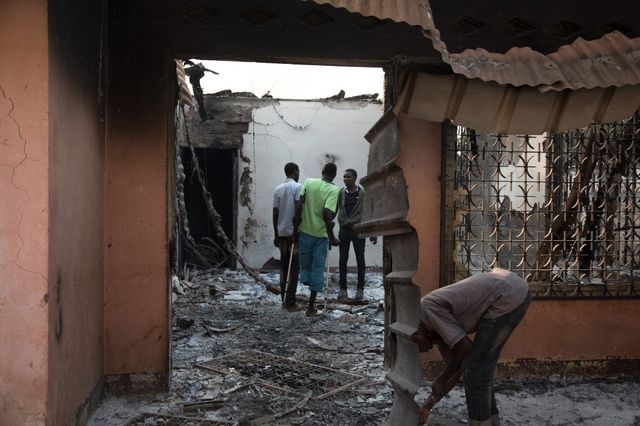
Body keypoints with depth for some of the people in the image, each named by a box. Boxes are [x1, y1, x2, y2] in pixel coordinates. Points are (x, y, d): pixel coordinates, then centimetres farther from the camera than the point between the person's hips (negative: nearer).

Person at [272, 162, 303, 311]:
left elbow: (275, 214, 9)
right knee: (293, 268, -3)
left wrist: (276, 235, 13)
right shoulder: (298, 187, -8)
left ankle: (284, 300, 13)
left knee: (284, 267, 10)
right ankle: (290, 303, -4)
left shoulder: (278, 189, 10)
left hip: (281, 233, 6)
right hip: (294, 232, -6)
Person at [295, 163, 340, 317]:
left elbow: (299, 205, -7)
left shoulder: (308, 182, -1)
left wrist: (297, 224, 3)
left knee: (305, 264, 20)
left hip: (305, 231, 2)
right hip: (321, 234, -2)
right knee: (318, 268, 6)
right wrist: (332, 237, -13)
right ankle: (311, 307, 9)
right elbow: (327, 214, -20)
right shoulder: (333, 190, -11)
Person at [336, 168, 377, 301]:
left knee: (360, 260, 3)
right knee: (343, 260, 4)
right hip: (344, 230, 2)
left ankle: (360, 289, 12)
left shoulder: (363, 193, -4)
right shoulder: (340, 193, 3)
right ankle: (343, 289, 10)